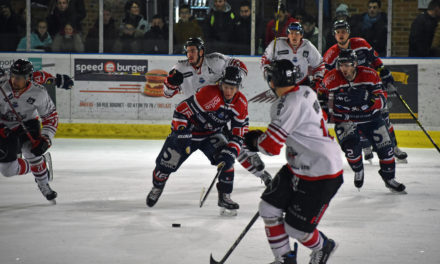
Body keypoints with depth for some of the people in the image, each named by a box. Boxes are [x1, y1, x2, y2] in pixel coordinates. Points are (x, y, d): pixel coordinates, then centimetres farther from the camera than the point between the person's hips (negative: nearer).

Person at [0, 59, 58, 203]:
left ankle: (44, 186, -7)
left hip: (28, 123, -1)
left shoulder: (39, 93, -19)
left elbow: (51, 117, -7)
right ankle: (41, 161, 20)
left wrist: (45, 139, -17)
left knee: (31, 152, -31)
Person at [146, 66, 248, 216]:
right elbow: (181, 111, -28)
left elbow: (239, 133, -8)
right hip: (188, 131, -4)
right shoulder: (209, 94, -31)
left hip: (211, 135, 4)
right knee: (166, 163, -3)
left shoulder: (241, 103, -13)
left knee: (226, 160, -20)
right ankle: (157, 187, 30)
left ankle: (225, 197, -5)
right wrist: (182, 134, -32)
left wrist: (230, 152, -21)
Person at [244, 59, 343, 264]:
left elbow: (272, 145, -26)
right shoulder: (305, 92, 4)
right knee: (269, 208, 5)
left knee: (295, 228, 0)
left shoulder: (289, 104, -25)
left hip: (321, 174, -10)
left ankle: (323, 247, 30)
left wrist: (254, 141, -5)